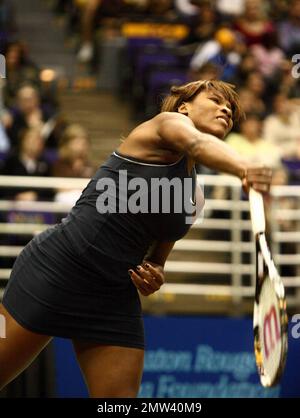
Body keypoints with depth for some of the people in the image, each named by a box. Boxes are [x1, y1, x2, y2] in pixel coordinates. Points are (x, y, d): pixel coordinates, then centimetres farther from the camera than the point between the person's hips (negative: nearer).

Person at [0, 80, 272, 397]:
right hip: (56, 268, -7)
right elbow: (199, 144, -30)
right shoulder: (169, 121, -5)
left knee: (120, 396, -4)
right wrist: (244, 168, -50)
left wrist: (154, 277, -3)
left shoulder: (195, 199, 14)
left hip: (116, 298, 7)